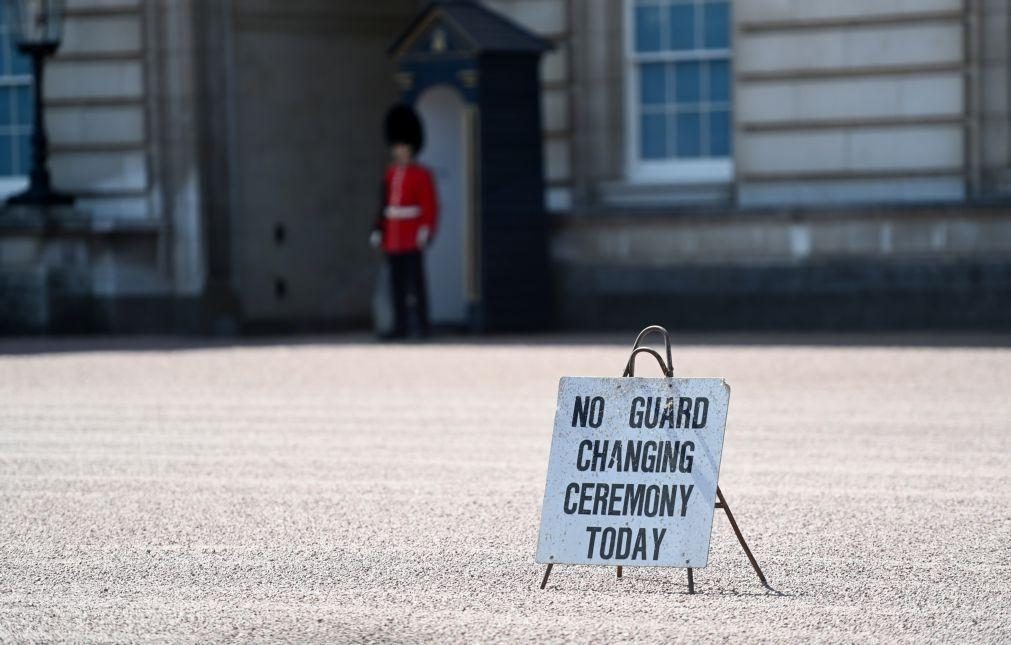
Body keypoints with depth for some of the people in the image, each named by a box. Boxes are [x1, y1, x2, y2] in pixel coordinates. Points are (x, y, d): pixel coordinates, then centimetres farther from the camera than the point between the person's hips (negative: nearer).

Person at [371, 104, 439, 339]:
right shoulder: (391, 174, 13)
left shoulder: (421, 175, -4)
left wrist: (426, 231, -18)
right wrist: (378, 230, 10)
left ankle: (421, 325, -1)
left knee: (415, 282, -5)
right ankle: (401, 326, 9)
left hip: (412, 238, -6)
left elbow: (431, 207, -8)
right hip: (392, 238, 6)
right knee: (397, 283, 6)